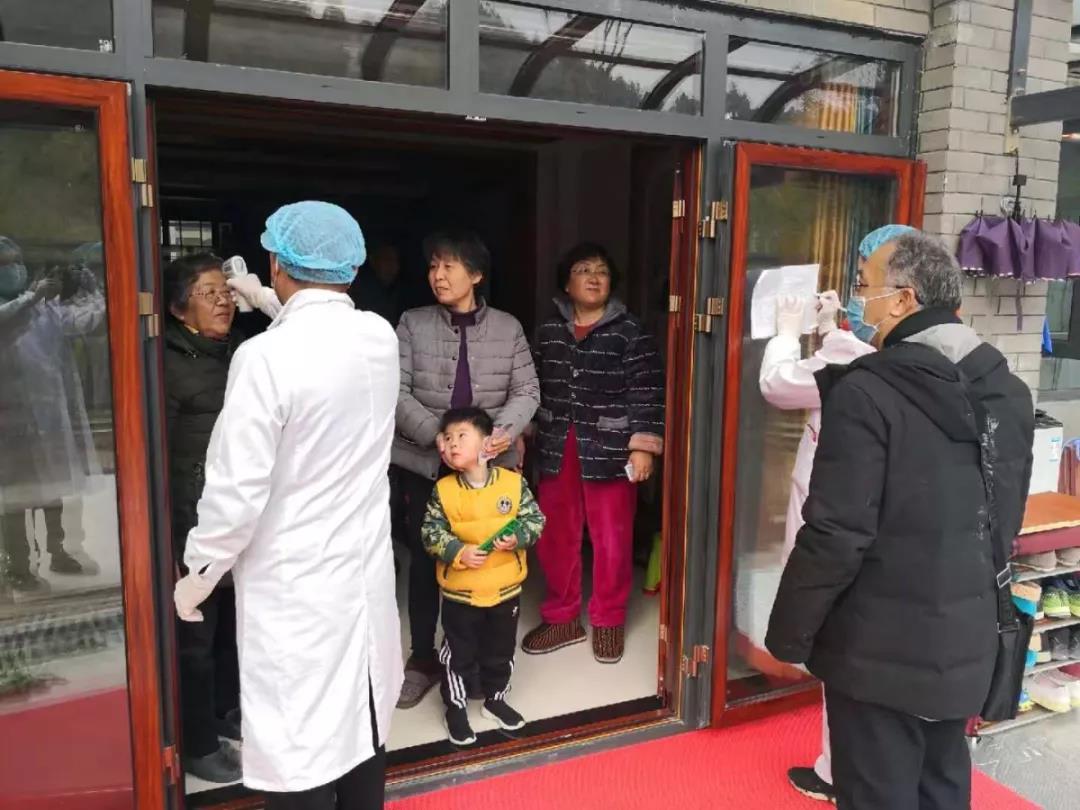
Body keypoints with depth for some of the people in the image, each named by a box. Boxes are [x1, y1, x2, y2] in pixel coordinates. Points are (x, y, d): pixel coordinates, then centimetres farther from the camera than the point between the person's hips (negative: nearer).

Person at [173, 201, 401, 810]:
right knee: (362, 720, 21)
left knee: (298, 747, 8)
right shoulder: (382, 337, -2)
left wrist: (196, 578, -2)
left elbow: (237, 490, -18)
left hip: (294, 585, -6)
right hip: (366, 570, 6)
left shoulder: (266, 355, -20)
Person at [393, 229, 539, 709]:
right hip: (425, 463, 0)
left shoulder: (508, 328, 4)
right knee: (424, 562, 8)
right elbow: (396, 392, -6)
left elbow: (526, 391, 3)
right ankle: (422, 660, 25)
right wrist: (436, 435, -20)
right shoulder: (412, 324, 1)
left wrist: (507, 429, -17)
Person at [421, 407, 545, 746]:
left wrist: (517, 537, -23)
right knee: (459, 653, 13)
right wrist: (457, 552, -25)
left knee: (501, 651, 19)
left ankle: (495, 699, 42)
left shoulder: (514, 482, -10)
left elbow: (535, 519, -5)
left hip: (506, 588, 2)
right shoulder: (443, 490, -11)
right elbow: (431, 533, -10)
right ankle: (456, 708, 32)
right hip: (460, 591, -1)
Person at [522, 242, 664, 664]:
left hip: (610, 450, -4)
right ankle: (561, 617, 28)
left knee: (611, 539, 5)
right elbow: (535, 389, 14)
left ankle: (608, 621, 24)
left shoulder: (631, 333, -4)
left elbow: (646, 393, -7)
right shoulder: (548, 331, 8)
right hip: (558, 449, 4)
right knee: (555, 537, 11)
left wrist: (643, 445, -12)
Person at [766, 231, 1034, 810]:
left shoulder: (867, 392, -21)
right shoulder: (1010, 393, 2)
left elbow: (835, 535, -21)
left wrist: (789, 633, -8)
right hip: (967, 642, 7)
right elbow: (1005, 522, 11)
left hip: (881, 648, -7)